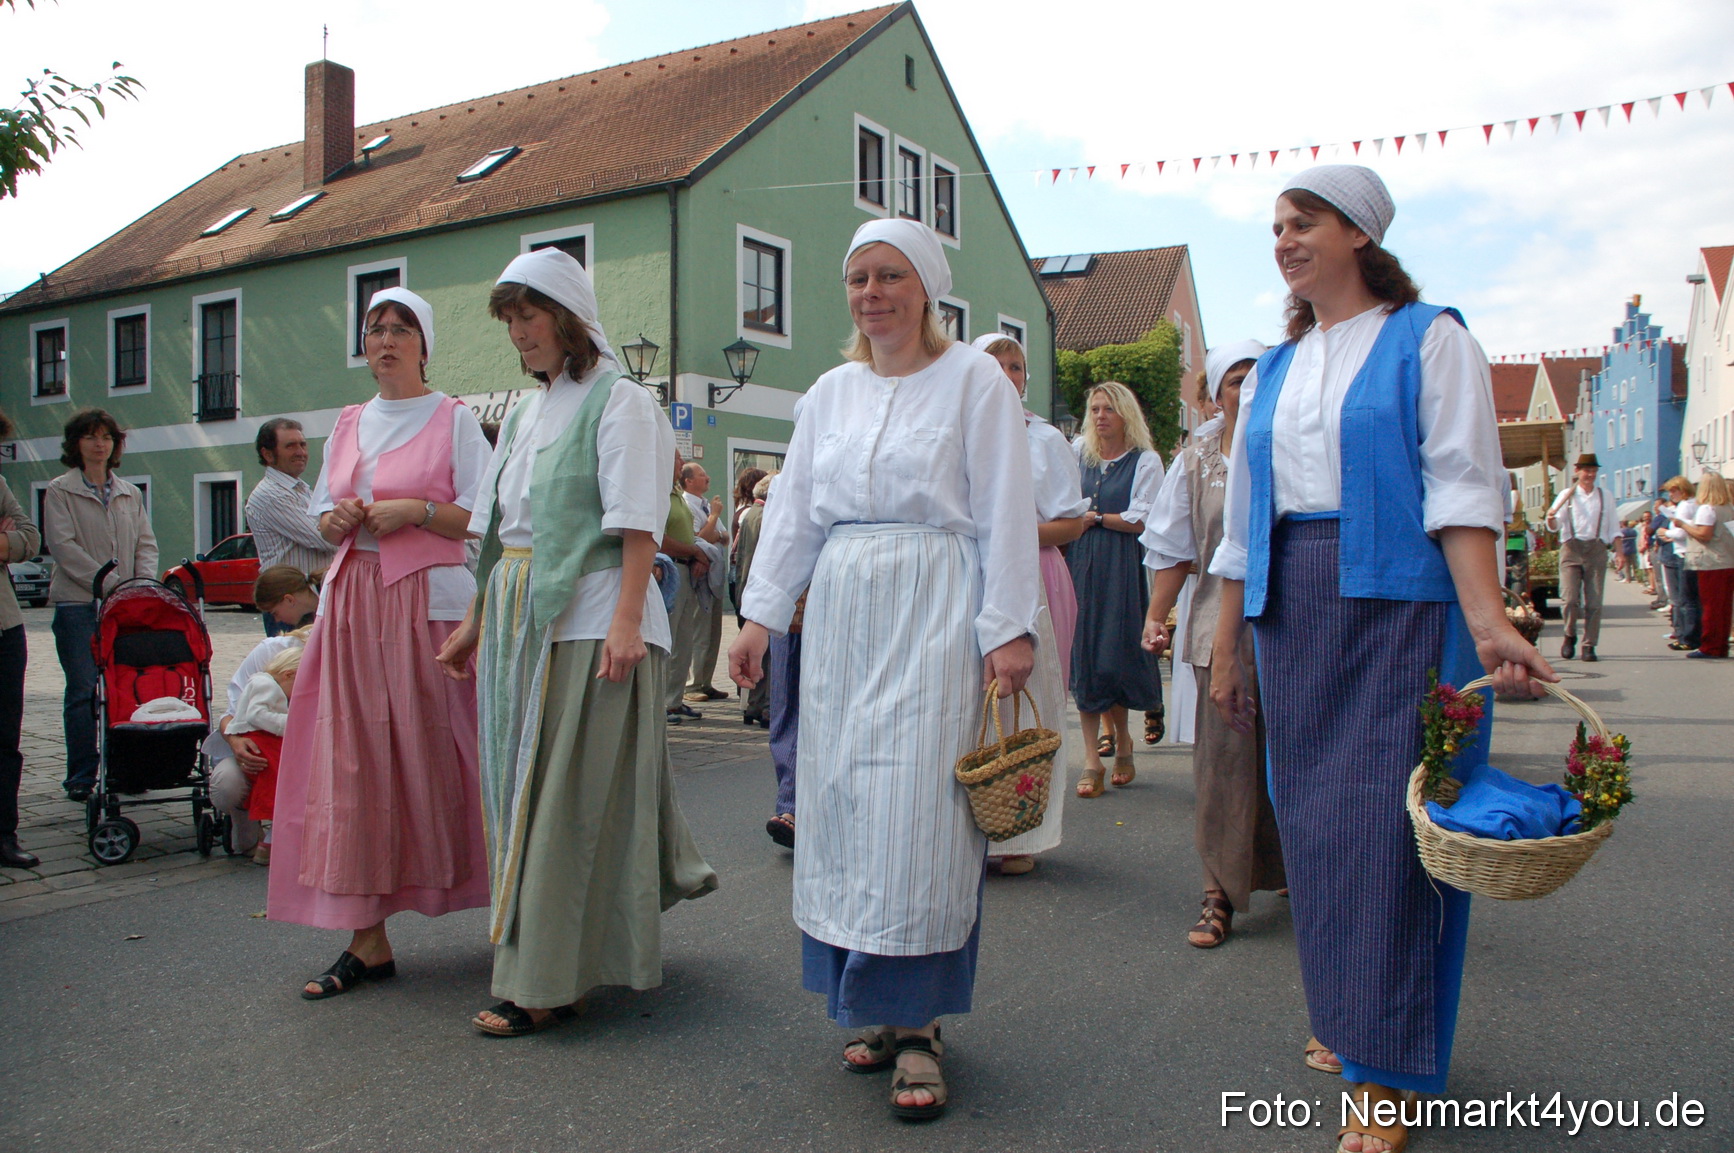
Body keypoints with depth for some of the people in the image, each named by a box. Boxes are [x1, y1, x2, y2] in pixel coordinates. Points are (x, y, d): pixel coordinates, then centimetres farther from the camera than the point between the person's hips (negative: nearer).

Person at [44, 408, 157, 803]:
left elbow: (146, 544, 13)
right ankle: (81, 777, 5)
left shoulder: (130, 493, 16)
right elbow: (62, 546, -7)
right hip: (78, 604, -3)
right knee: (83, 692, -3)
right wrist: (112, 584, -14)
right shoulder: (60, 490, 3)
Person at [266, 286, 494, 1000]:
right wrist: (336, 520, 0)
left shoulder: (454, 419, 2)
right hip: (352, 602, 5)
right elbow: (323, 514, 22)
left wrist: (417, 510, -15)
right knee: (353, 762, 1)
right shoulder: (348, 424, 18)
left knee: (434, 758, -4)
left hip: (429, 601, -5)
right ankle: (368, 941, 6)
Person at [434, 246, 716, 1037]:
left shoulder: (617, 401, -5)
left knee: (566, 795, -5)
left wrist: (626, 620, -23)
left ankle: (544, 985, 2)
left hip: (588, 619, -8)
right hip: (520, 617, 8)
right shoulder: (527, 413, 19)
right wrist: (476, 621, 18)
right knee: (521, 784, 12)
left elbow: (637, 525, -14)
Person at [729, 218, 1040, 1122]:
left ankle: (916, 1023, 3)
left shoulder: (973, 379, 1)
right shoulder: (830, 392, 16)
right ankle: (874, 1004, 18)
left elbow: (1004, 513, -4)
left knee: (916, 807, -8)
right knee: (845, 802, 5)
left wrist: (1008, 628, -11)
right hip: (842, 610, 5)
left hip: (933, 612, -5)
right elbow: (792, 509, 15)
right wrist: (761, 614, 9)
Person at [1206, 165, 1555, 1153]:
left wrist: (1486, 616, -24)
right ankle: (1349, 1019, 26)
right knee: (1313, 819, 8)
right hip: (1294, 613, 6)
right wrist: (1226, 650, 12)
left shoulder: (1429, 339, 0)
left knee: (1388, 821, -6)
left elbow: (1462, 485, -11)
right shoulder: (1274, 371, 16)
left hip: (1402, 601, -5)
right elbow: (1243, 521, 15)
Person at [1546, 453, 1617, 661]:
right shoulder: (1566, 496, 8)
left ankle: (1589, 645, 6)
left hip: (1597, 549, 2)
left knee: (1594, 601, -2)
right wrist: (1551, 519, -23)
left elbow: (1614, 528, 14)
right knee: (1569, 598, -12)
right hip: (1571, 549, -2)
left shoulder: (1605, 497, 14)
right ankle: (1570, 636, 12)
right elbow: (1555, 525, 0)